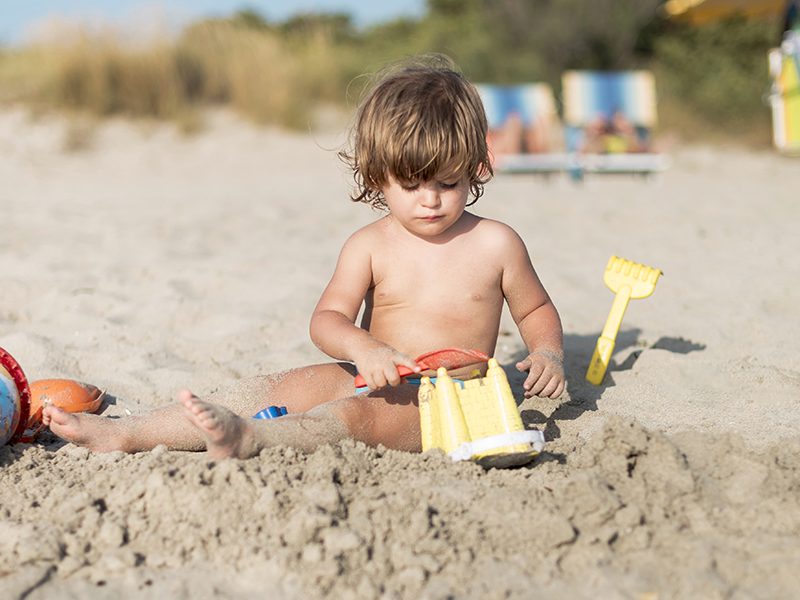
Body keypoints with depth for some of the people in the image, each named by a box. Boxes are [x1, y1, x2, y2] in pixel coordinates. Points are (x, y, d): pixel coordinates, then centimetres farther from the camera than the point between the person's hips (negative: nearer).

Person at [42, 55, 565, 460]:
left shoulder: (495, 244, 0)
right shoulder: (370, 245, 2)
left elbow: (537, 310, 13)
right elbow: (327, 318, -7)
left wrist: (549, 353, -8)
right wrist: (363, 348, -29)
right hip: (374, 378, 4)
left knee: (357, 412, -35)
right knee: (275, 388, -15)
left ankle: (250, 438, -63)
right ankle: (127, 432, -21)